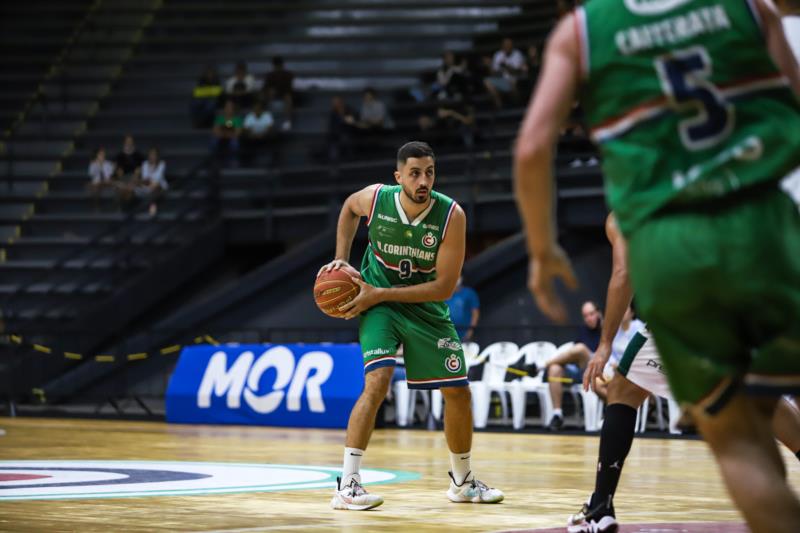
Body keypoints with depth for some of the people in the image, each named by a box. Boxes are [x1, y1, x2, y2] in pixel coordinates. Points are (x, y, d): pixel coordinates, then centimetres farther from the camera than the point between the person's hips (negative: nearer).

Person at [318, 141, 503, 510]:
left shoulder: (451, 215, -23)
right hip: (377, 303, -2)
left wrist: (379, 294, -24)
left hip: (425, 305, 2)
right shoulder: (375, 198, -19)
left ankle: (462, 482, 27)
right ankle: (347, 486, -22)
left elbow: (444, 286, -21)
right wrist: (341, 259, 0)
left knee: (458, 391, 4)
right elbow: (349, 208, 9)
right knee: (378, 380, -24)